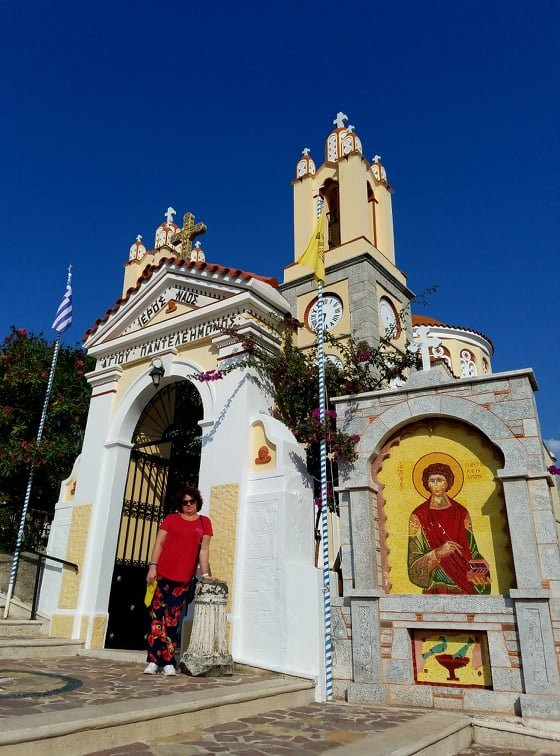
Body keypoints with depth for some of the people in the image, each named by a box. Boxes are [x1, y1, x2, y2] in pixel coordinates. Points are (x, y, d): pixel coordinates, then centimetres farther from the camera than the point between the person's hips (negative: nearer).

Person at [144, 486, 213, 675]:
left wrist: (205, 574, 4)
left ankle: (168, 662, 7)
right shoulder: (171, 519, 6)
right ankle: (153, 661, 6)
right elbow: (159, 543, 3)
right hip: (163, 573, 0)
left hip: (184, 578, 1)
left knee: (173, 619, 3)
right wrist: (153, 566, -7)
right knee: (157, 615, 0)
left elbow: (204, 550, 8)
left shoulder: (204, 522, 9)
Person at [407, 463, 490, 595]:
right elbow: (414, 562, -8)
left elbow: (472, 550, 5)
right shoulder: (418, 516, -6)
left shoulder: (461, 513, 3)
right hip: (436, 587, -2)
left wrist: (475, 572, -14)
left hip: (465, 586, 2)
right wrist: (438, 553, -24)